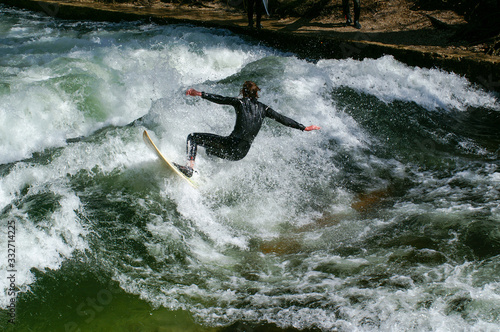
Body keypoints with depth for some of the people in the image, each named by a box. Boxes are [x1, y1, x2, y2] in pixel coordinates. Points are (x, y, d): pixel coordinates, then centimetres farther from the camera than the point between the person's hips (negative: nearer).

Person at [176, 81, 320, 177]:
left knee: (193, 137, 3)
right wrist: (304, 128, 17)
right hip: (241, 153, 6)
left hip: (231, 144, -6)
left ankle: (189, 167, -17)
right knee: (209, 149, 34)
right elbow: (283, 119, 12)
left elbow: (220, 100, -9)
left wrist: (200, 94, -11)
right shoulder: (264, 108, 13)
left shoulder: (240, 102, 3)